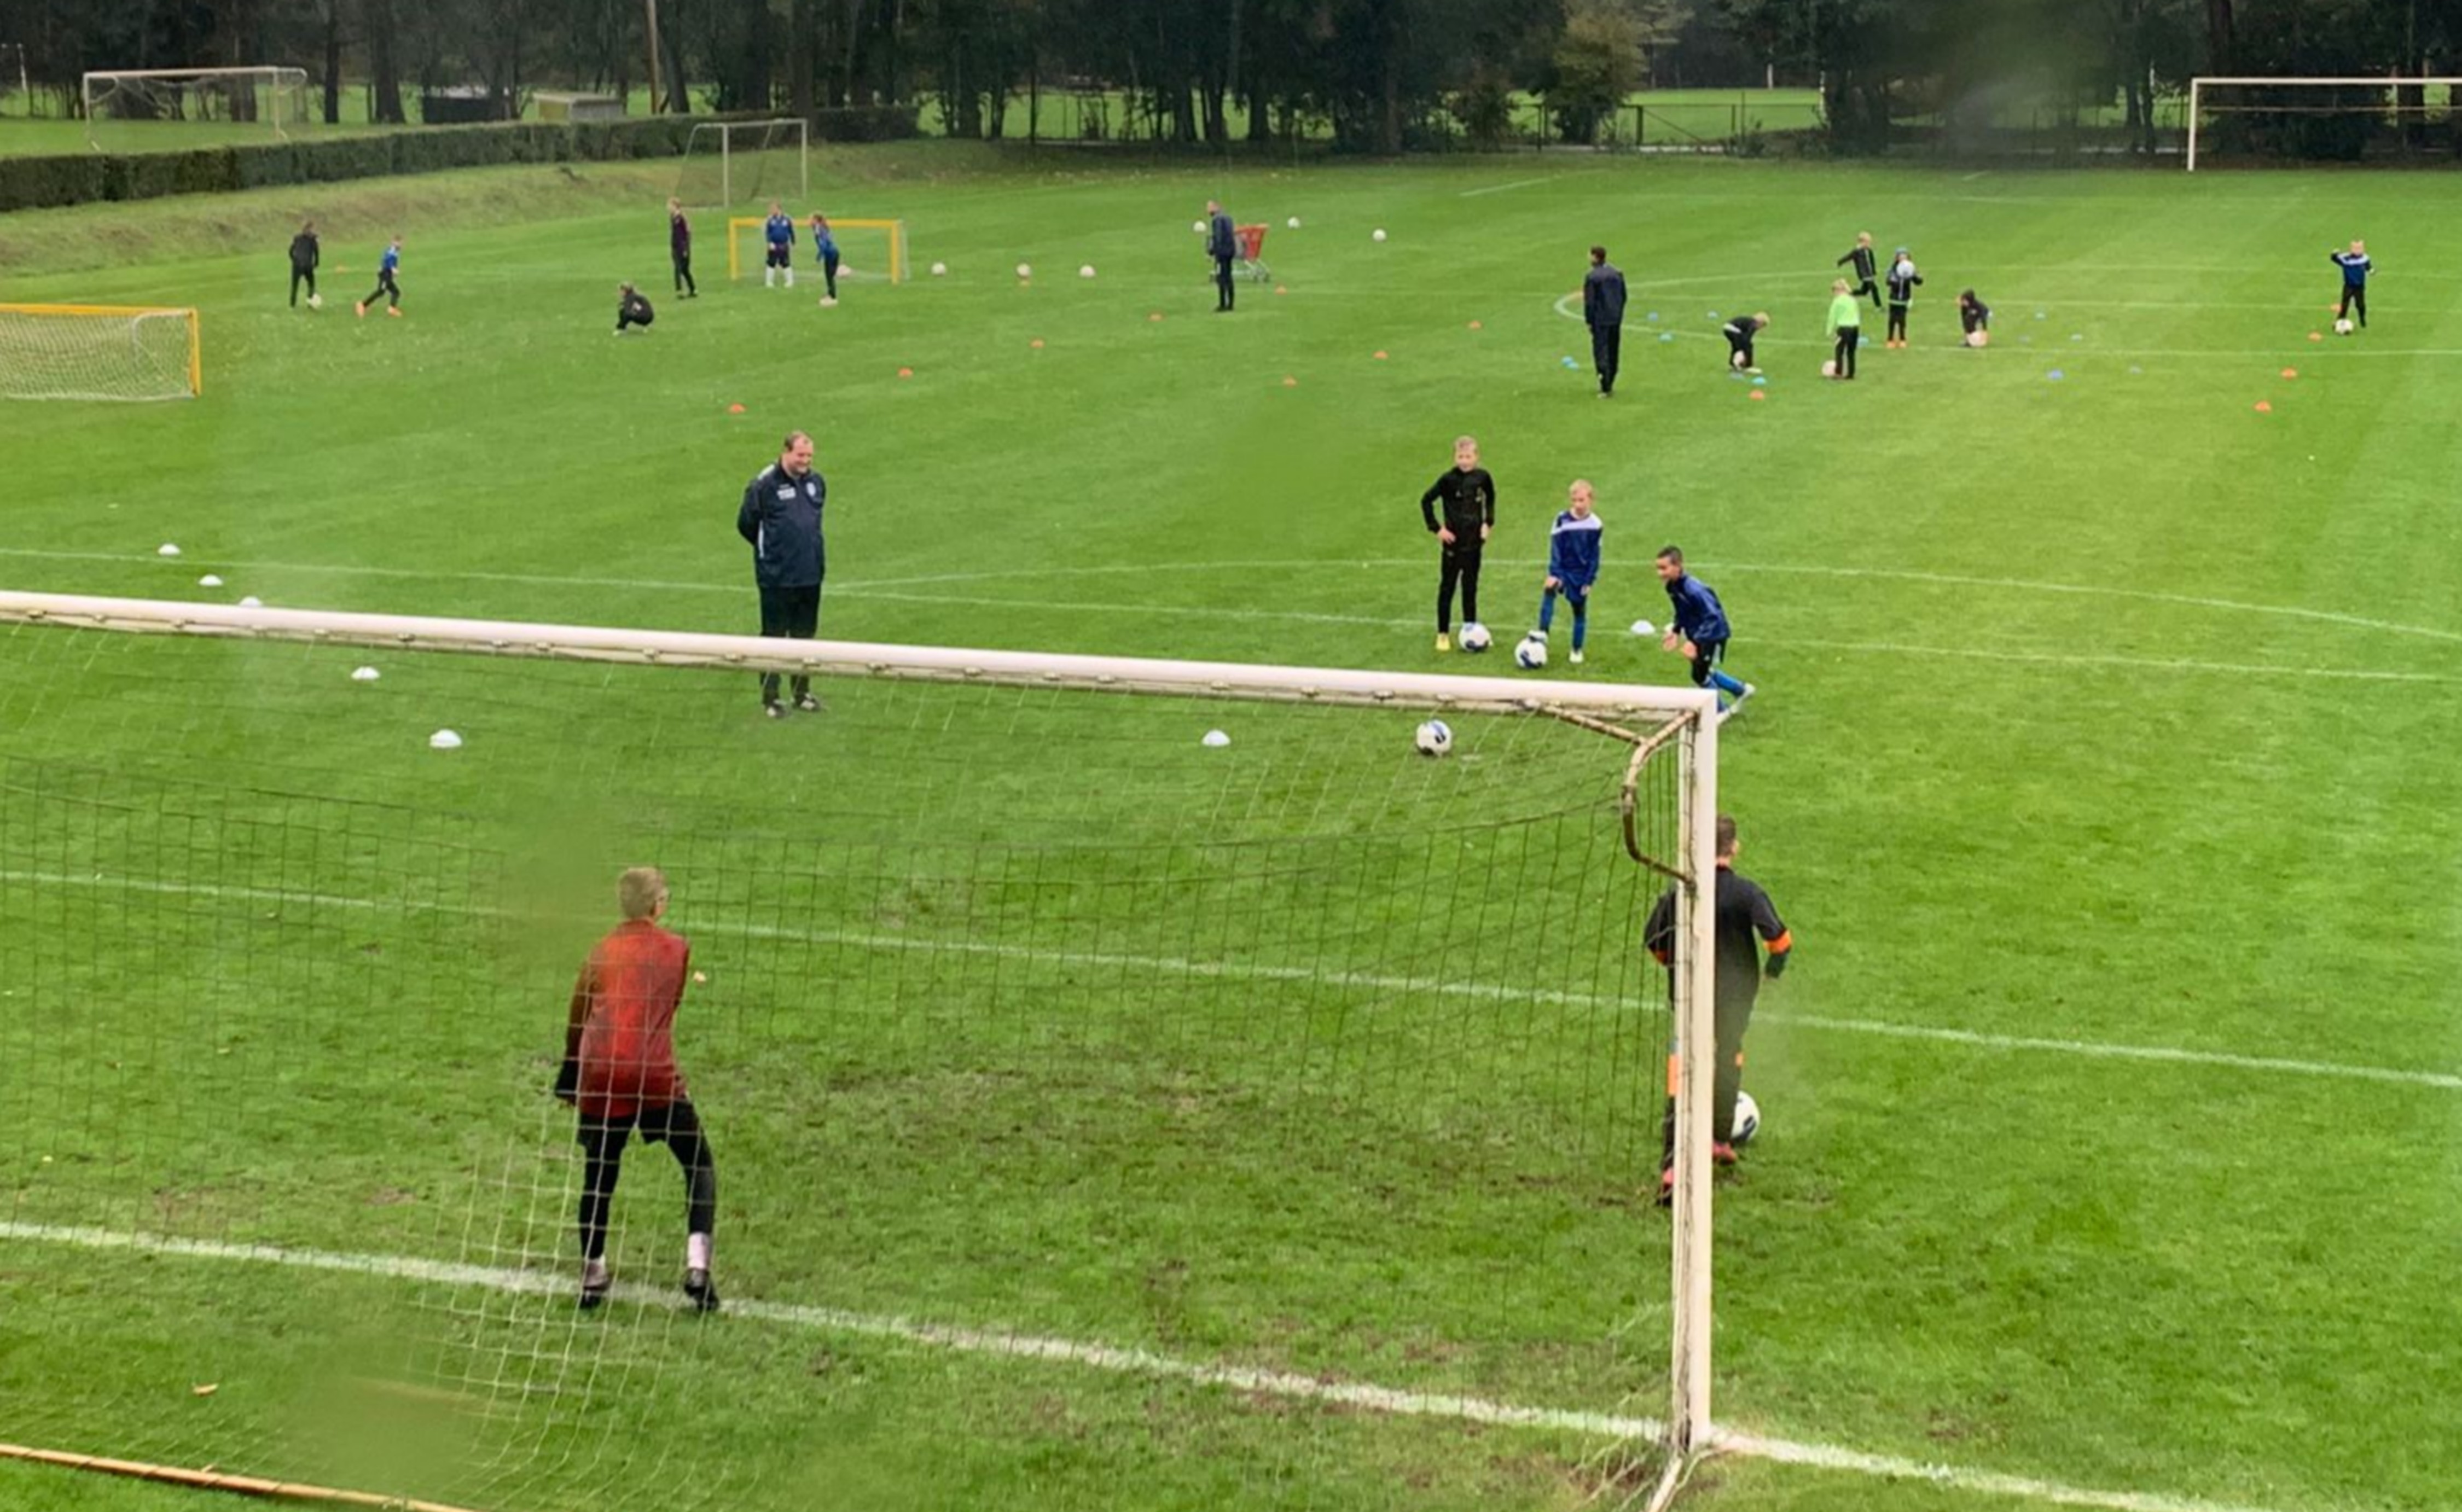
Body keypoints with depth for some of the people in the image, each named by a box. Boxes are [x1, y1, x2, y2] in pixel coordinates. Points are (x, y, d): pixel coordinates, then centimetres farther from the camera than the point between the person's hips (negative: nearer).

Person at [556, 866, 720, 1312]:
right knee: (699, 1165, 10)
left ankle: (592, 1276, 21)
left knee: (599, 1174, 16)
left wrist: (570, 1074, 29)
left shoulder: (602, 952, 12)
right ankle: (697, 1266, -6)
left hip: (600, 1072, 2)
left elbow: (577, 1017, 17)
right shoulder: (676, 949, 7)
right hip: (654, 1072, -2)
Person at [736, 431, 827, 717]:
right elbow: (746, 524, -2)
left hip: (810, 575, 5)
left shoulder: (816, 483, 5)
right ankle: (770, 698, 11)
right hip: (777, 577, -5)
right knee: (774, 637, 3)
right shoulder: (764, 485, -13)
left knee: (805, 635, 14)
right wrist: (769, 549, 8)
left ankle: (803, 692, 26)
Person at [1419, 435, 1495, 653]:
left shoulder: (1482, 477, -4)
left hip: (1474, 542, 3)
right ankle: (1443, 634, 10)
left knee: (1470, 588, 11)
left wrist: (1488, 523, 4)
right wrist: (1437, 528, -11)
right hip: (1453, 541, -3)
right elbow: (1426, 501, -9)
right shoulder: (1448, 479, -14)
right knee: (1447, 588, 4)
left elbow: (1490, 499, 15)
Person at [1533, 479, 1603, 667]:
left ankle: (1577, 651, 22)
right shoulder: (1562, 521, -9)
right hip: (1563, 570, -1)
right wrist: (1554, 574, -18)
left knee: (1580, 611, 7)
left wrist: (1589, 581, -5)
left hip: (1581, 574, 1)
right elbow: (1555, 549, -9)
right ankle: (1543, 633, -32)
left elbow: (1595, 556, -1)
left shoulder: (1596, 525, -6)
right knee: (1549, 589, -30)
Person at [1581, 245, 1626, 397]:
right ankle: (1609, 384, 24)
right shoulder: (1617, 274, 5)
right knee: (1613, 353, 15)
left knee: (1601, 352, -3)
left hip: (1600, 321, -6)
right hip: (1616, 319, 6)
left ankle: (1605, 388, -7)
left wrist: (1588, 320, -4)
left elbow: (1589, 302, -13)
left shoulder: (1591, 277, -13)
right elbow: (1624, 297, 11)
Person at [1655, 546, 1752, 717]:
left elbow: (1713, 617, -34)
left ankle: (1721, 711, 25)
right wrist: (1676, 631, -4)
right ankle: (1742, 691, 44)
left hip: (1713, 634, -9)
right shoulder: (1672, 587, -7)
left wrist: (1695, 642, -38)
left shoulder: (1693, 589, -35)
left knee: (1700, 676, 0)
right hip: (1697, 635, 9)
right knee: (1705, 672, 23)